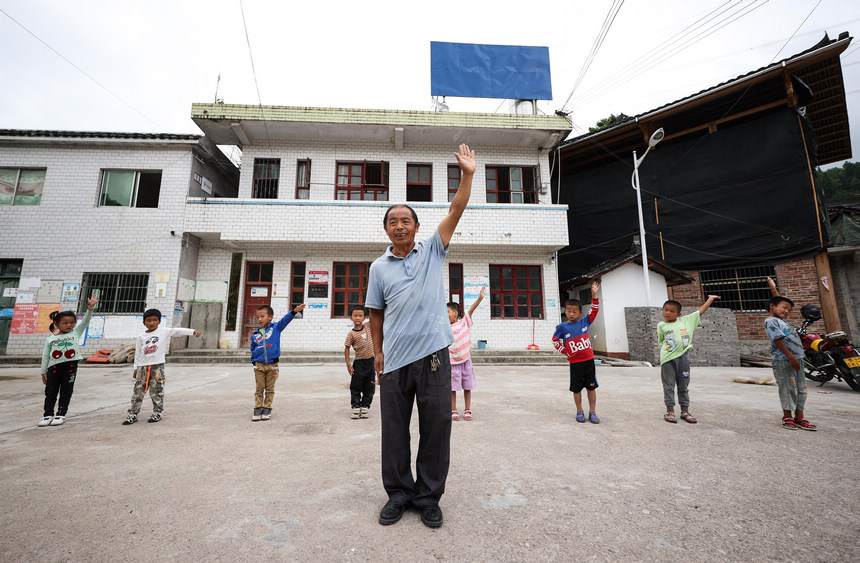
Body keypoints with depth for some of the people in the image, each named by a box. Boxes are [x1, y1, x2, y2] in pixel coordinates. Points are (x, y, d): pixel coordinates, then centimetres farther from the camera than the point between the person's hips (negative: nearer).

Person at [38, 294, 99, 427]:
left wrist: (90, 308, -17)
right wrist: (44, 372, 8)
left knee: (66, 391, 4)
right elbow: (45, 356, 11)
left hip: (71, 364, -1)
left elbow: (85, 321, -3)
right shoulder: (50, 339, 10)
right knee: (50, 391, 7)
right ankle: (48, 415, 18)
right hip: (54, 365, 1)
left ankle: (61, 414, 12)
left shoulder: (76, 333, 9)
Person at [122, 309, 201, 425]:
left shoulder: (163, 331, 3)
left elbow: (178, 331, -6)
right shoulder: (140, 337, 10)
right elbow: (137, 354, 13)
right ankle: (133, 414, 18)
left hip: (157, 366, -2)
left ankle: (157, 412, 13)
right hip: (143, 367, 2)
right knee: (138, 391, 6)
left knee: (157, 391, 3)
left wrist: (193, 331, -19)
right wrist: (136, 368, 12)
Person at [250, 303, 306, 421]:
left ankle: (267, 408, 20)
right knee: (259, 389, 8)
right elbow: (252, 349, 15)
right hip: (259, 365, 2)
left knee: (270, 389, 9)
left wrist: (295, 311, -30)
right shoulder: (255, 334, 6)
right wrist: (254, 361, 7)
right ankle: (257, 409, 18)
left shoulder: (276, 327, -2)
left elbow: (285, 319, -15)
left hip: (272, 365, -2)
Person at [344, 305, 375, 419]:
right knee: (356, 386, 4)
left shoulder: (367, 326, 1)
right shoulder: (351, 333, -10)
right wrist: (348, 364, -10)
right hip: (359, 363, -3)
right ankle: (356, 406, 17)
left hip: (371, 360, 4)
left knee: (369, 386, 9)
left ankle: (365, 406, 20)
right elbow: (347, 348, -6)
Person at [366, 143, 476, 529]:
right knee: (394, 428, 11)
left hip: (433, 353, -1)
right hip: (394, 358, 2)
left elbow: (455, 211, -1)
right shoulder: (379, 266, 8)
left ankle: (428, 496, 26)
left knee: (436, 425, 7)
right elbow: (376, 312, 11)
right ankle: (399, 493, 31)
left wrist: (467, 174, -7)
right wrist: (377, 351, 7)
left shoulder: (433, 251, 6)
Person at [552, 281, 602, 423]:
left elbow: (594, 311, 3)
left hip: (589, 360, 1)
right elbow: (555, 340, 6)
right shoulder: (562, 327, -5)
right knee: (577, 389, 10)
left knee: (591, 387, 8)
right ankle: (579, 411, 24)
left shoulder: (584, 322, 0)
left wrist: (594, 295, -7)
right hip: (575, 363, -1)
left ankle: (592, 412, 20)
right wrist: (564, 351, 0)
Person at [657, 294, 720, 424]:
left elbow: (700, 311, 13)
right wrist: (665, 348, 1)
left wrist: (710, 299, 16)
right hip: (668, 359, -2)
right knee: (669, 386, 3)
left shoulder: (686, 321, 7)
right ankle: (670, 411, 10)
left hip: (683, 357, 2)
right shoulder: (661, 325, 4)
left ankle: (685, 411, 23)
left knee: (683, 386, 12)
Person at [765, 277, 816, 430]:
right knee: (787, 388, -2)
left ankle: (799, 417, 17)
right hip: (783, 360, -9)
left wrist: (773, 289, 32)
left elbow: (780, 301, 35)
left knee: (801, 388, 10)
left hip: (797, 359, 9)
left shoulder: (780, 320, 17)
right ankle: (787, 417, 8)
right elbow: (778, 340, -17)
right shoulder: (770, 321, -10)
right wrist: (791, 357, -20)